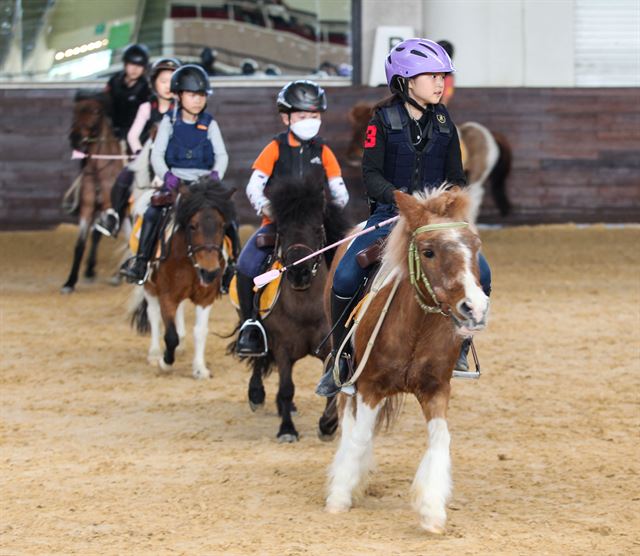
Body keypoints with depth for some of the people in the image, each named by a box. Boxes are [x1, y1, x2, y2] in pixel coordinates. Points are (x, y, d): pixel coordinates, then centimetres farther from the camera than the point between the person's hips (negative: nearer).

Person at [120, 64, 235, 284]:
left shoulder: (210, 124, 8)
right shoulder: (169, 122, 5)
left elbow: (221, 155, 1)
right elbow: (157, 155, -1)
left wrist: (216, 174, -21)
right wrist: (167, 175, -21)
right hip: (175, 181, -1)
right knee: (153, 214, -24)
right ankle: (140, 262, -16)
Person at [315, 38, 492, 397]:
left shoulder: (443, 122, 8)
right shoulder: (384, 121, -4)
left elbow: (455, 176, 13)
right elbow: (371, 174, -9)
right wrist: (395, 195, -27)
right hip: (391, 214, -3)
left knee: (480, 275, -18)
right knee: (345, 278, -23)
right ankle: (340, 358, -2)